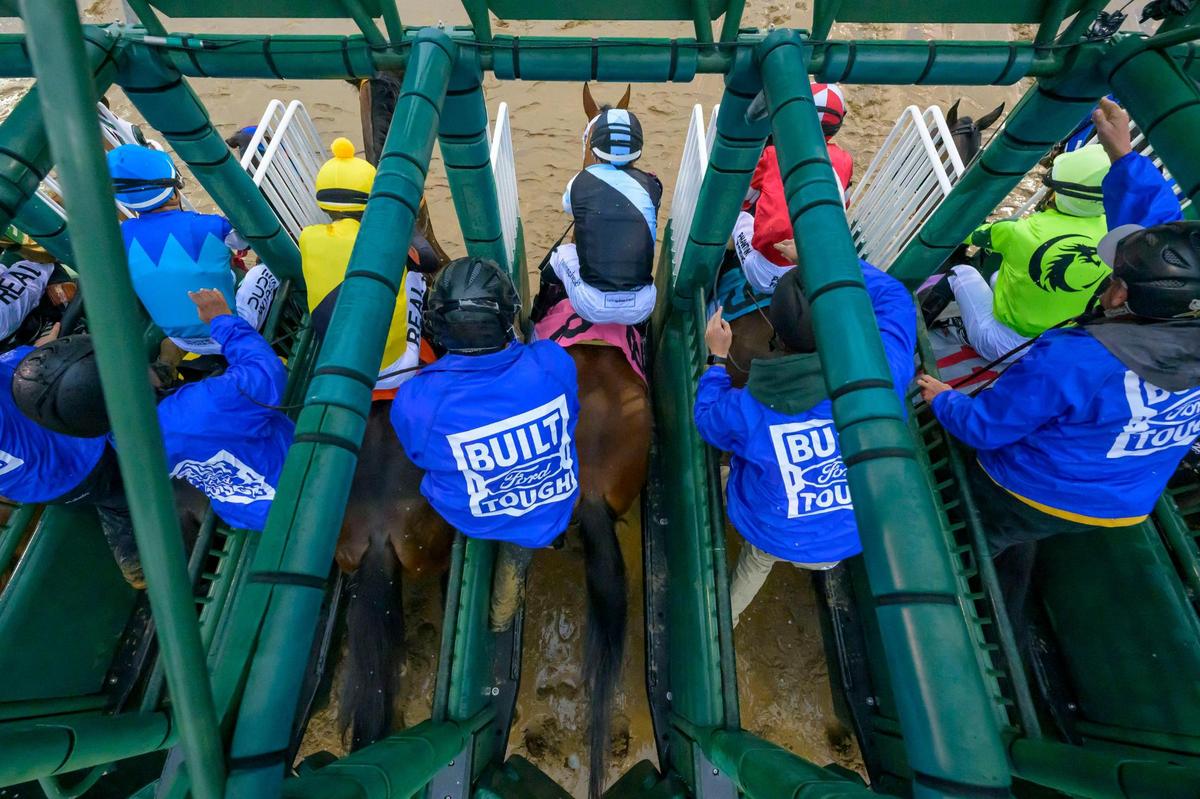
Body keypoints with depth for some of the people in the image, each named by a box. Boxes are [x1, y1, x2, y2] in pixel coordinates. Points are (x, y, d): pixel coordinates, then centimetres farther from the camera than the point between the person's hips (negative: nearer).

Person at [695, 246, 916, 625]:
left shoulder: (747, 409, -34)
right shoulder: (882, 374, -30)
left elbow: (707, 416, -7)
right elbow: (893, 295, -8)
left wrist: (717, 358, 3)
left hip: (776, 537, -1)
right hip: (856, 536, 2)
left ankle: (727, 615, 57)